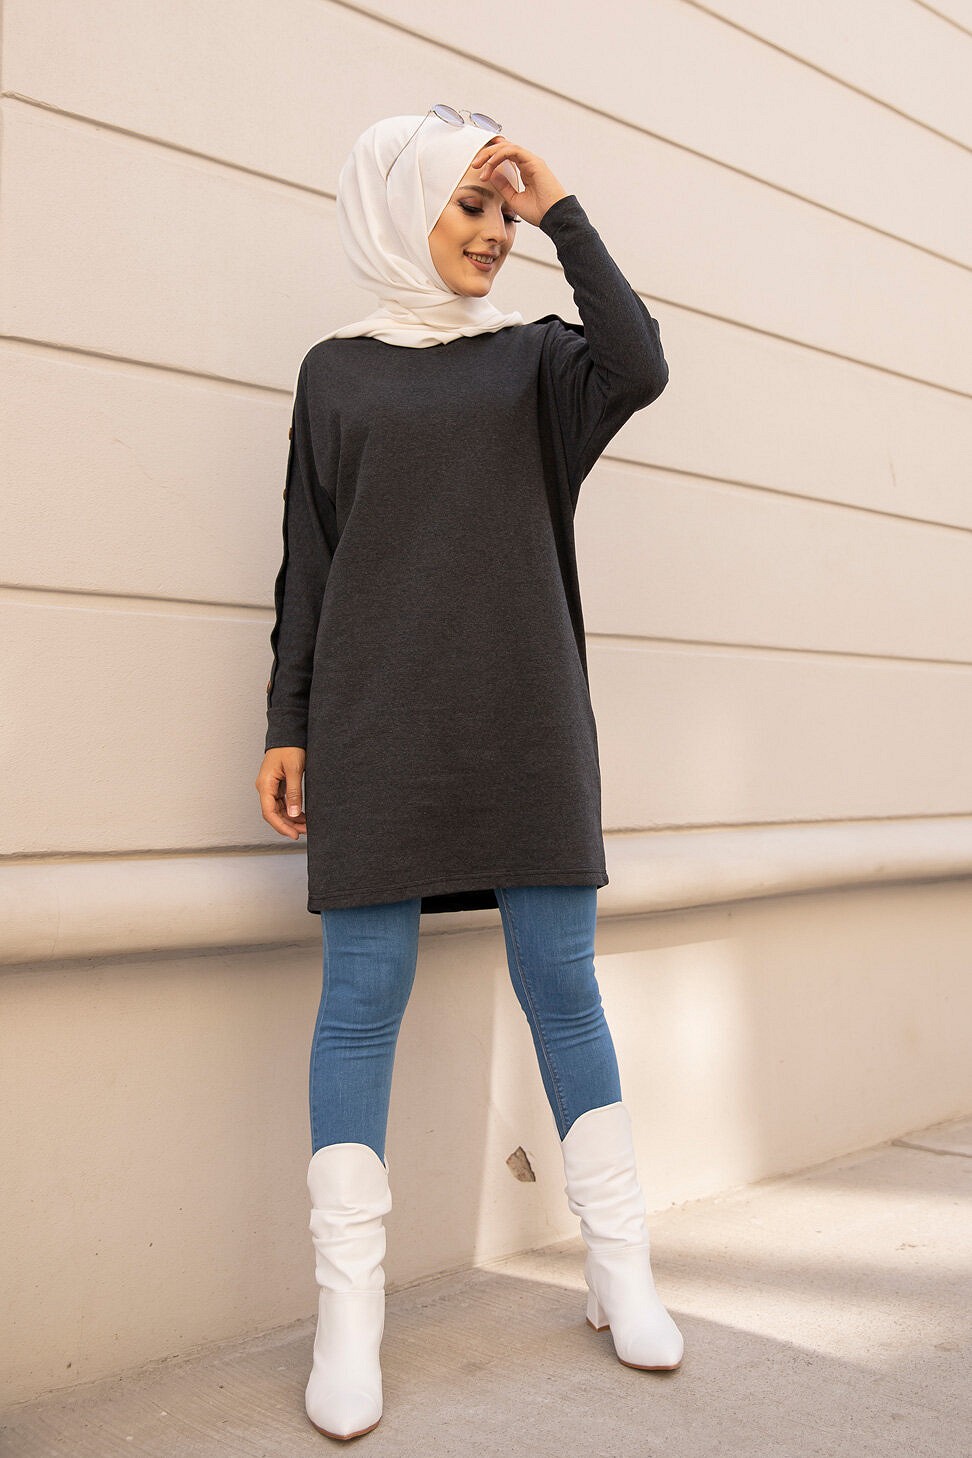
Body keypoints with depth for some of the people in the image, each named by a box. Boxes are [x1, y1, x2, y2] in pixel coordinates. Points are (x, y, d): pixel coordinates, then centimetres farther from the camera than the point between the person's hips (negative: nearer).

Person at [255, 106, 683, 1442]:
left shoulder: (538, 356, 13)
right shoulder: (336, 371, 12)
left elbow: (641, 370, -10)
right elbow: (308, 562, 9)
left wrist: (563, 213, -3)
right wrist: (286, 725, 2)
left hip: (526, 721, 1)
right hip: (377, 728, 0)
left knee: (563, 986, 3)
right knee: (362, 998, -3)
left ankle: (621, 1272, 15)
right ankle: (350, 1318, 4)